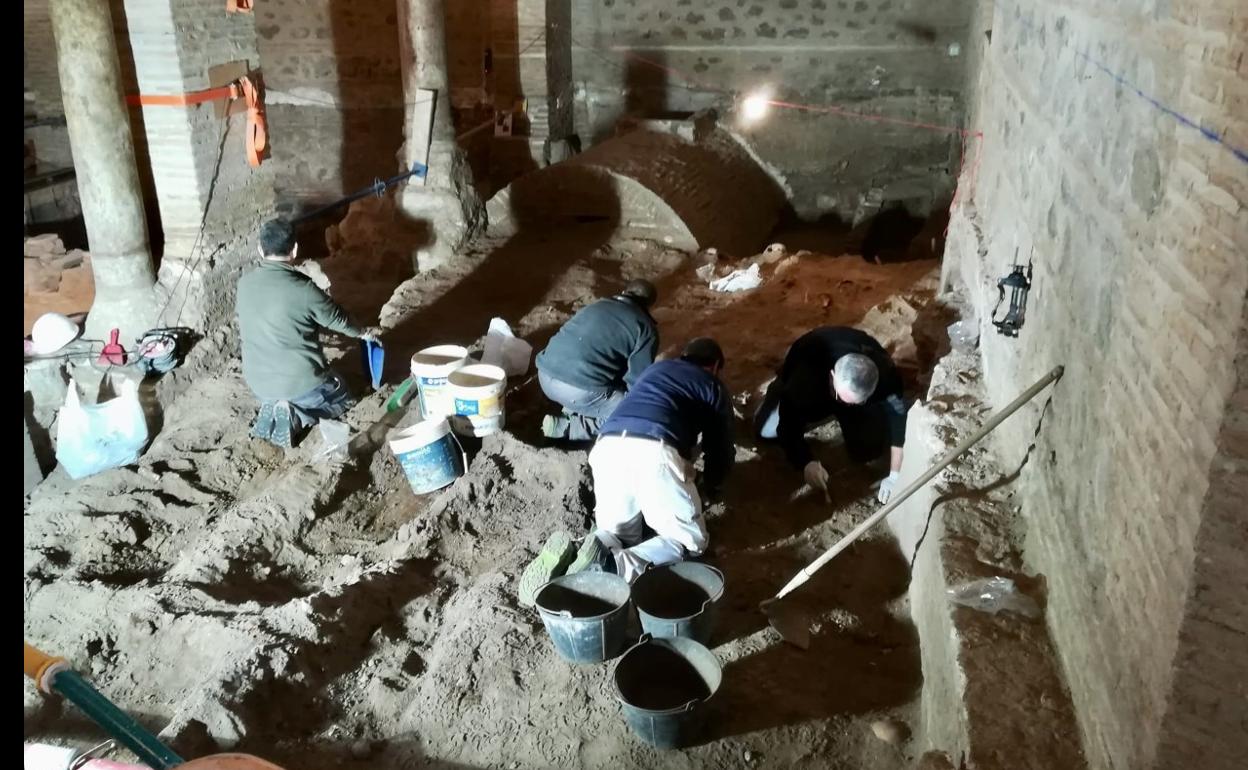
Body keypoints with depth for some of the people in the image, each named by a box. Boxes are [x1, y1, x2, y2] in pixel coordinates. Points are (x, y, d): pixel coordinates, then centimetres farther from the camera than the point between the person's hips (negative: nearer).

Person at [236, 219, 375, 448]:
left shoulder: (244, 283, -4)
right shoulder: (304, 290, -20)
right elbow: (338, 319, -3)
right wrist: (362, 333, 19)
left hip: (257, 382, 6)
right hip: (300, 380, -5)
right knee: (342, 399, 23)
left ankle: (272, 410, 5)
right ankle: (295, 416, -4)